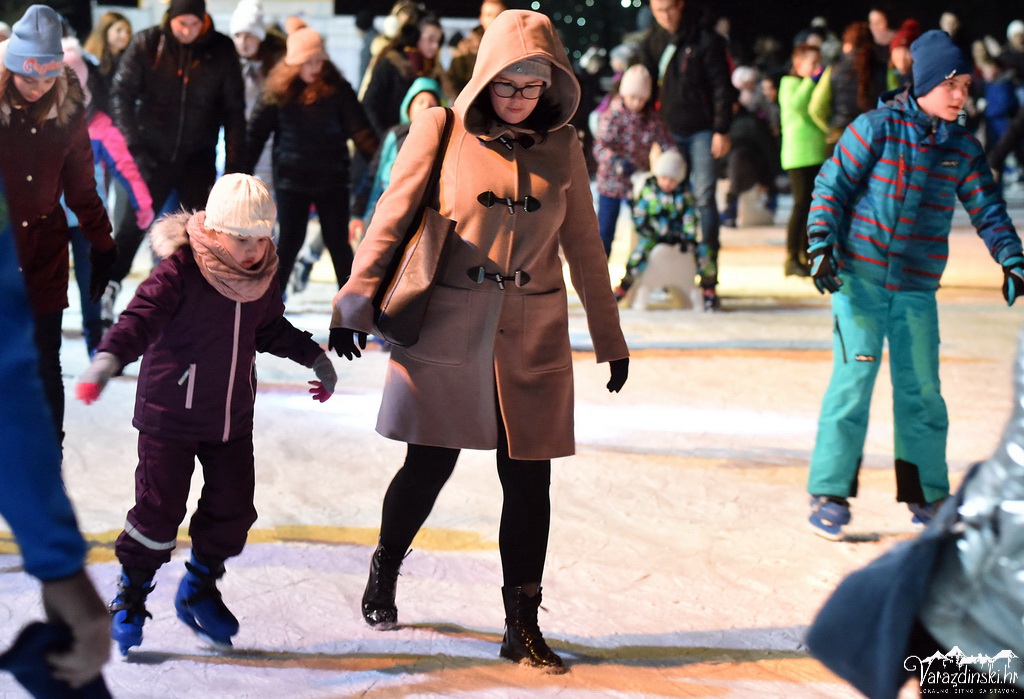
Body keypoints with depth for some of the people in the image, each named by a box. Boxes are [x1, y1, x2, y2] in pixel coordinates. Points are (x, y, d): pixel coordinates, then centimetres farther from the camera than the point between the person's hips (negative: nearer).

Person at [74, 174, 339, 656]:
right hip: (171, 412, -6)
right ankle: (129, 599, 16)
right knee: (159, 506, -4)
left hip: (232, 414, 6)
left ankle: (200, 590, 29)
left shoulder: (263, 274, 1)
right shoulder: (181, 271, -20)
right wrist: (109, 358, -45)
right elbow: (141, 318, -29)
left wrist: (314, 357, 19)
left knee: (233, 506, 8)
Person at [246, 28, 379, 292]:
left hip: (332, 178, 0)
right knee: (290, 240, 3)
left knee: (338, 241, 5)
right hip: (291, 179, 0)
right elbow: (256, 132, -1)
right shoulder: (279, 91, -4)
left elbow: (360, 130, -7)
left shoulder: (338, 89, -5)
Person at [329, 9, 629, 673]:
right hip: (446, 329, -2)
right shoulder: (441, 130, -3)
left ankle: (523, 626, 10)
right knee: (429, 465, 3)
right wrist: (355, 306, 0)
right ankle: (385, 571, 32)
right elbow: (391, 219, 1)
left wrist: (610, 337, 15)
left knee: (530, 480, 1)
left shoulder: (562, 146, 5)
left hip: (533, 338, 2)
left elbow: (584, 245, 12)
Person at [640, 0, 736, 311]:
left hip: (701, 131, -4)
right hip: (668, 131, 4)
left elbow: (721, 87, -6)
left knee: (704, 198, -10)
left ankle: (709, 280, -10)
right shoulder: (651, 43, 7)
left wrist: (721, 130, -11)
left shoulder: (705, 40, -6)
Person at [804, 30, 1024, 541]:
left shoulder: (964, 149, 6)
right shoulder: (876, 128, -6)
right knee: (854, 379, -8)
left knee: (921, 389, 7)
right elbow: (830, 188, -4)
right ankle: (828, 494, 0)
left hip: (918, 288, 4)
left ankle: (926, 496, 19)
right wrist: (821, 248, -13)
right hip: (859, 278, -4)